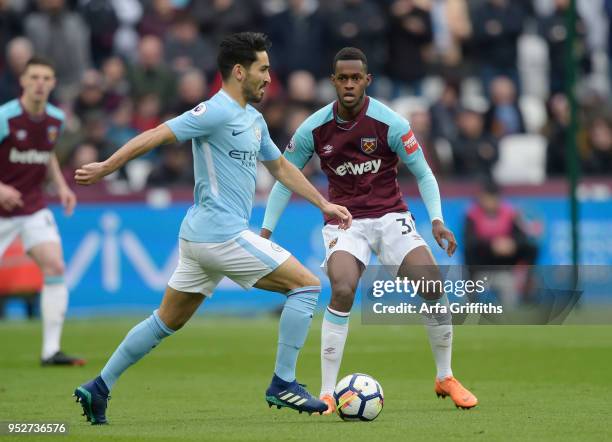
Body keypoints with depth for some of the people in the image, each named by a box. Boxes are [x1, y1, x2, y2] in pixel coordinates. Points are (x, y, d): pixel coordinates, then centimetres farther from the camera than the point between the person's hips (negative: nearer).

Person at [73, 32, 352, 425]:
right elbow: (155, 136, -16)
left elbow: (281, 167, 29)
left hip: (201, 237, 10)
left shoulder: (254, 119, 16)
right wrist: (106, 167, -20)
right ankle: (284, 385, -4)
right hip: (222, 234, -10)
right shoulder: (216, 112, -13)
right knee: (307, 285, -6)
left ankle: (99, 389, 18)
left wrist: (324, 205, 27)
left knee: (166, 322, 15)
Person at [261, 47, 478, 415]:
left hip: (390, 215, 0)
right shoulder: (314, 129, -6)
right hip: (344, 221, 0)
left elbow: (423, 174, -4)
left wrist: (437, 220, -17)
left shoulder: (390, 123, -11)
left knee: (431, 285, -16)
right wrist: (266, 231, 3)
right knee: (343, 291, -27)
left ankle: (446, 378, 6)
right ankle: (327, 394, -19)